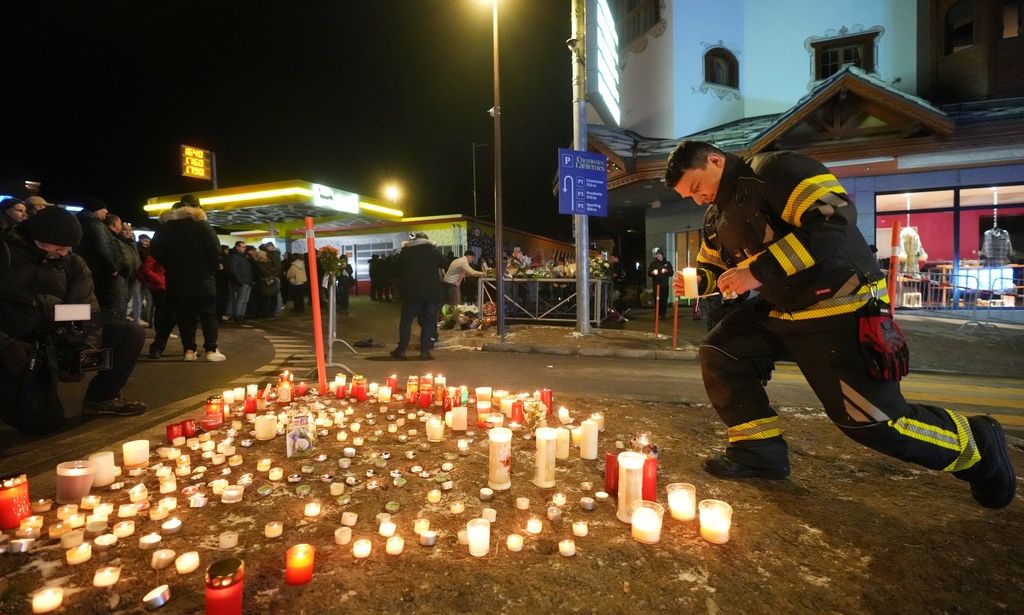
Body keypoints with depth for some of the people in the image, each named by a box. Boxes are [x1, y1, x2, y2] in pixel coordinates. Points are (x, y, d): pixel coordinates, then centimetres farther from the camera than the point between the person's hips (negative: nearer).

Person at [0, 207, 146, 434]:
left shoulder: (73, 263, 6)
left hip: (60, 340, 4)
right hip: (20, 347, -4)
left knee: (132, 334, -12)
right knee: (46, 421, -18)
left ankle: (101, 398, 5)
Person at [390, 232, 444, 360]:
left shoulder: (405, 251, 6)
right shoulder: (434, 250, 4)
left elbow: (398, 270, 9)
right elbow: (444, 266, 12)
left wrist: (401, 289, 19)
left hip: (412, 291, 0)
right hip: (432, 291, 0)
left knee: (406, 319, 8)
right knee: (429, 321, 4)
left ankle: (401, 349, 7)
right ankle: (425, 350, 0)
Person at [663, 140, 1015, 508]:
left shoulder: (775, 170, -17)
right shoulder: (716, 216, 10)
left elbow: (836, 218, -29)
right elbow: (713, 265, 21)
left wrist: (759, 270, -31)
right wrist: (698, 281, -4)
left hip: (839, 310, -8)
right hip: (780, 310, 9)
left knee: (874, 420, -7)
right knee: (718, 352, 0)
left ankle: (975, 446, 23)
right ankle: (759, 451, 10)